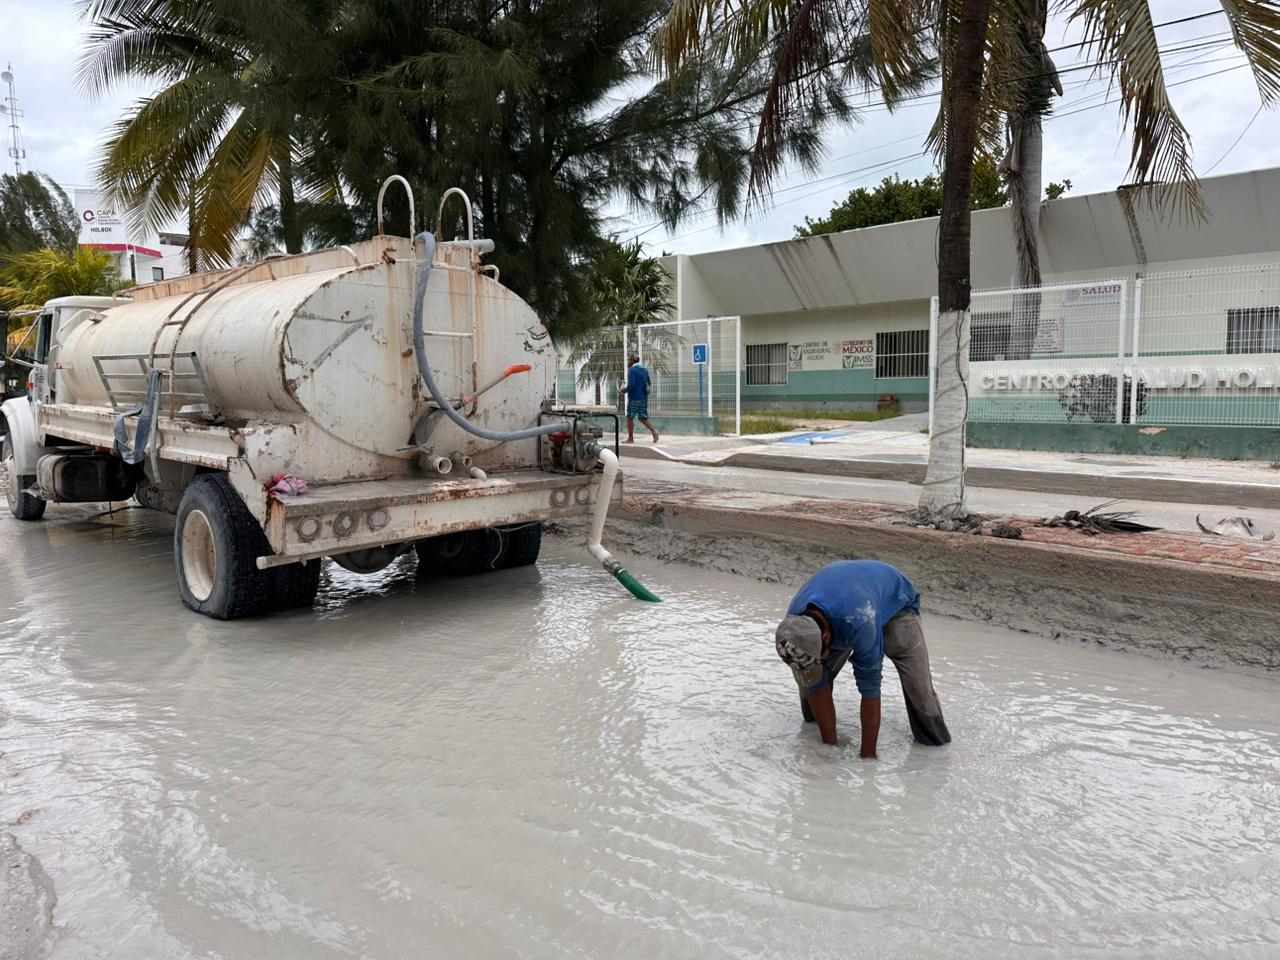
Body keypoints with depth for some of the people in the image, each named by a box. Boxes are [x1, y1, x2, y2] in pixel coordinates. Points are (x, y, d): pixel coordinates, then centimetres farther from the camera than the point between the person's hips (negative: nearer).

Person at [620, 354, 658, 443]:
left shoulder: (632, 370, -12)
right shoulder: (644, 370, 11)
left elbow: (631, 385, -20)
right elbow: (649, 383, 16)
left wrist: (624, 391, -4)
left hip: (634, 398, -7)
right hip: (644, 397, 7)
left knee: (630, 418, 4)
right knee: (642, 418, 12)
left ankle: (630, 438, 8)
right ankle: (654, 431, -7)